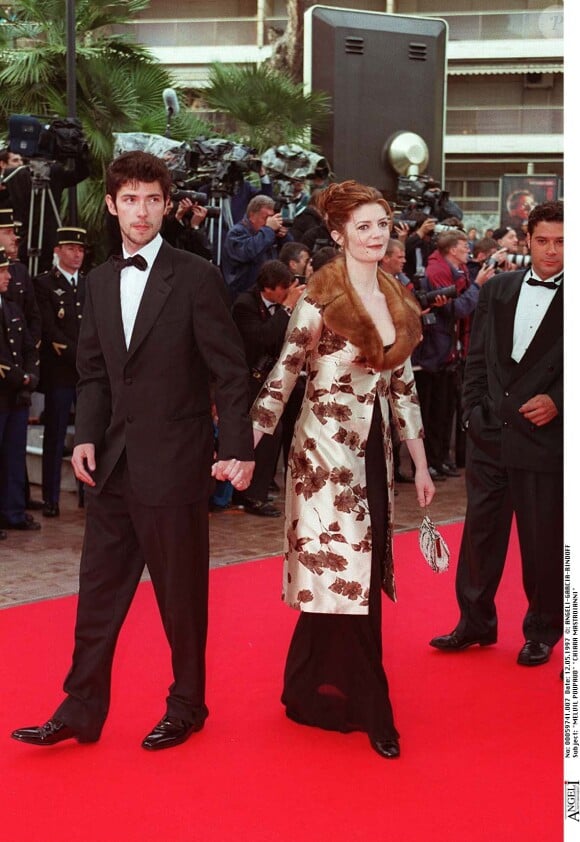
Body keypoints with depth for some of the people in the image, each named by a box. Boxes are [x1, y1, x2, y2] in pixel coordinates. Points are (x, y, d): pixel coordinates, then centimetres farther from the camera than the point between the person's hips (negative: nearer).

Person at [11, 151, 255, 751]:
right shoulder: (100, 281, 10)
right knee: (98, 590, 10)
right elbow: (93, 372, 14)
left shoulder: (196, 277, -7)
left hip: (173, 464, -5)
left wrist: (238, 448, -14)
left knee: (181, 594, 7)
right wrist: (87, 436, 0)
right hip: (113, 463, 5)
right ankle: (81, 710, 22)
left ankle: (186, 707, 25)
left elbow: (230, 371, -8)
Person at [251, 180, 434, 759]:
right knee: (344, 574, -2)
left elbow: (403, 385, 14)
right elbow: (283, 376, -10)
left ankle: (309, 692, 28)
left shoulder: (397, 299, 9)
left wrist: (420, 463, 15)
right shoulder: (321, 295, -10)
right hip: (328, 450, -7)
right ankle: (372, 712, 8)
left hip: (373, 451, 7)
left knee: (335, 579, 13)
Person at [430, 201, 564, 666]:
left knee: (544, 542, 7)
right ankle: (475, 622, 27)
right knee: (480, 532, 12)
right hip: (490, 435, 4)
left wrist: (556, 401, -20)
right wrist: (475, 411, 2)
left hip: (546, 438, -4)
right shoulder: (497, 289, 8)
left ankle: (542, 632, 24)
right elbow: (477, 358, 10)